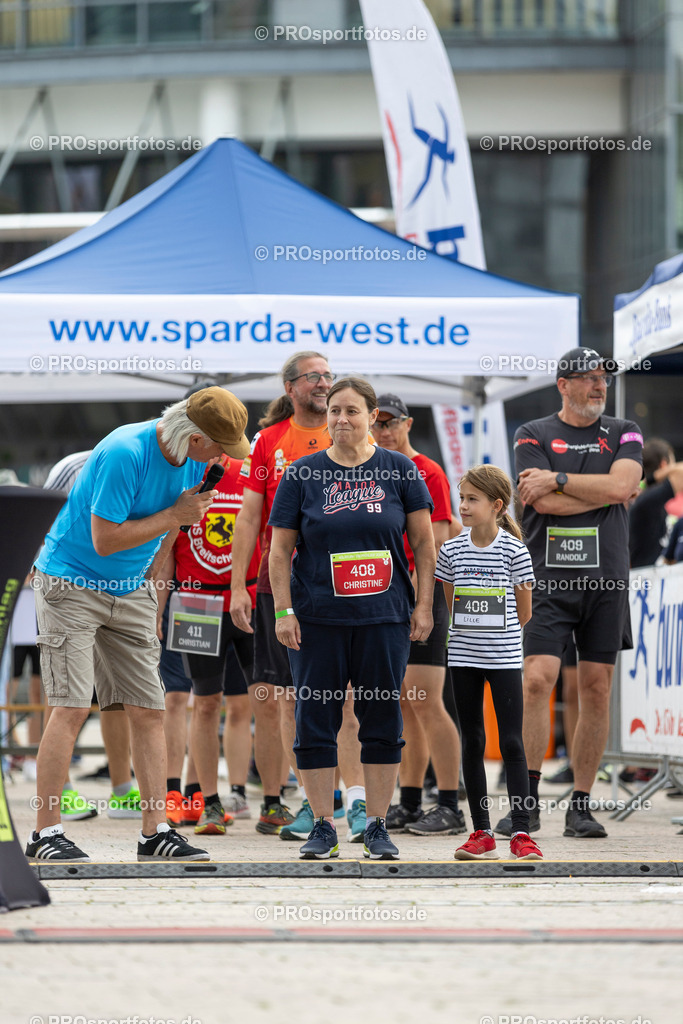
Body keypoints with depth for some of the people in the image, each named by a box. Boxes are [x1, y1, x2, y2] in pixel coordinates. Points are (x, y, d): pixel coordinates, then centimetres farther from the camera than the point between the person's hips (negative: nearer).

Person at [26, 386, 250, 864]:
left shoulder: (193, 457, 0)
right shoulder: (124, 453, -24)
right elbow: (104, 539, -24)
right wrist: (176, 515, -19)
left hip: (132, 591, 7)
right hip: (72, 585, -7)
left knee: (148, 709, 1)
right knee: (72, 708, -12)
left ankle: (156, 832, 4)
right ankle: (45, 833, -6)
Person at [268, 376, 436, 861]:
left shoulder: (399, 470, 4)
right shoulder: (303, 474, 3)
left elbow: (424, 542, 6)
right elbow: (281, 549, 4)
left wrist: (424, 605, 0)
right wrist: (284, 611, -4)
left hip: (385, 617, 0)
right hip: (318, 618, 0)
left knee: (382, 721, 3)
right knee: (316, 721, -1)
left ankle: (378, 827, 11)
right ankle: (323, 827, 6)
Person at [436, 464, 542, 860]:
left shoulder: (514, 551, -5)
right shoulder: (452, 551, 3)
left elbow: (524, 613, 2)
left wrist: (496, 635, 9)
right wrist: (472, 635, 11)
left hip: (504, 657, -3)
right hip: (464, 657, 3)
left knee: (512, 742, -5)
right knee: (472, 742, 6)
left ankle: (521, 833, -5)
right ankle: (482, 833, 12)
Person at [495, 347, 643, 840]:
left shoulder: (624, 433, 11)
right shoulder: (534, 435, 5)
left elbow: (621, 485, -9)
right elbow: (545, 503, -9)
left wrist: (557, 478, -8)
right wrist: (603, 491, -5)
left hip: (606, 579, 2)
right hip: (548, 578, -2)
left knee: (596, 689, 2)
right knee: (537, 679, -13)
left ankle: (581, 805, 8)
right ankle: (528, 801, -8)